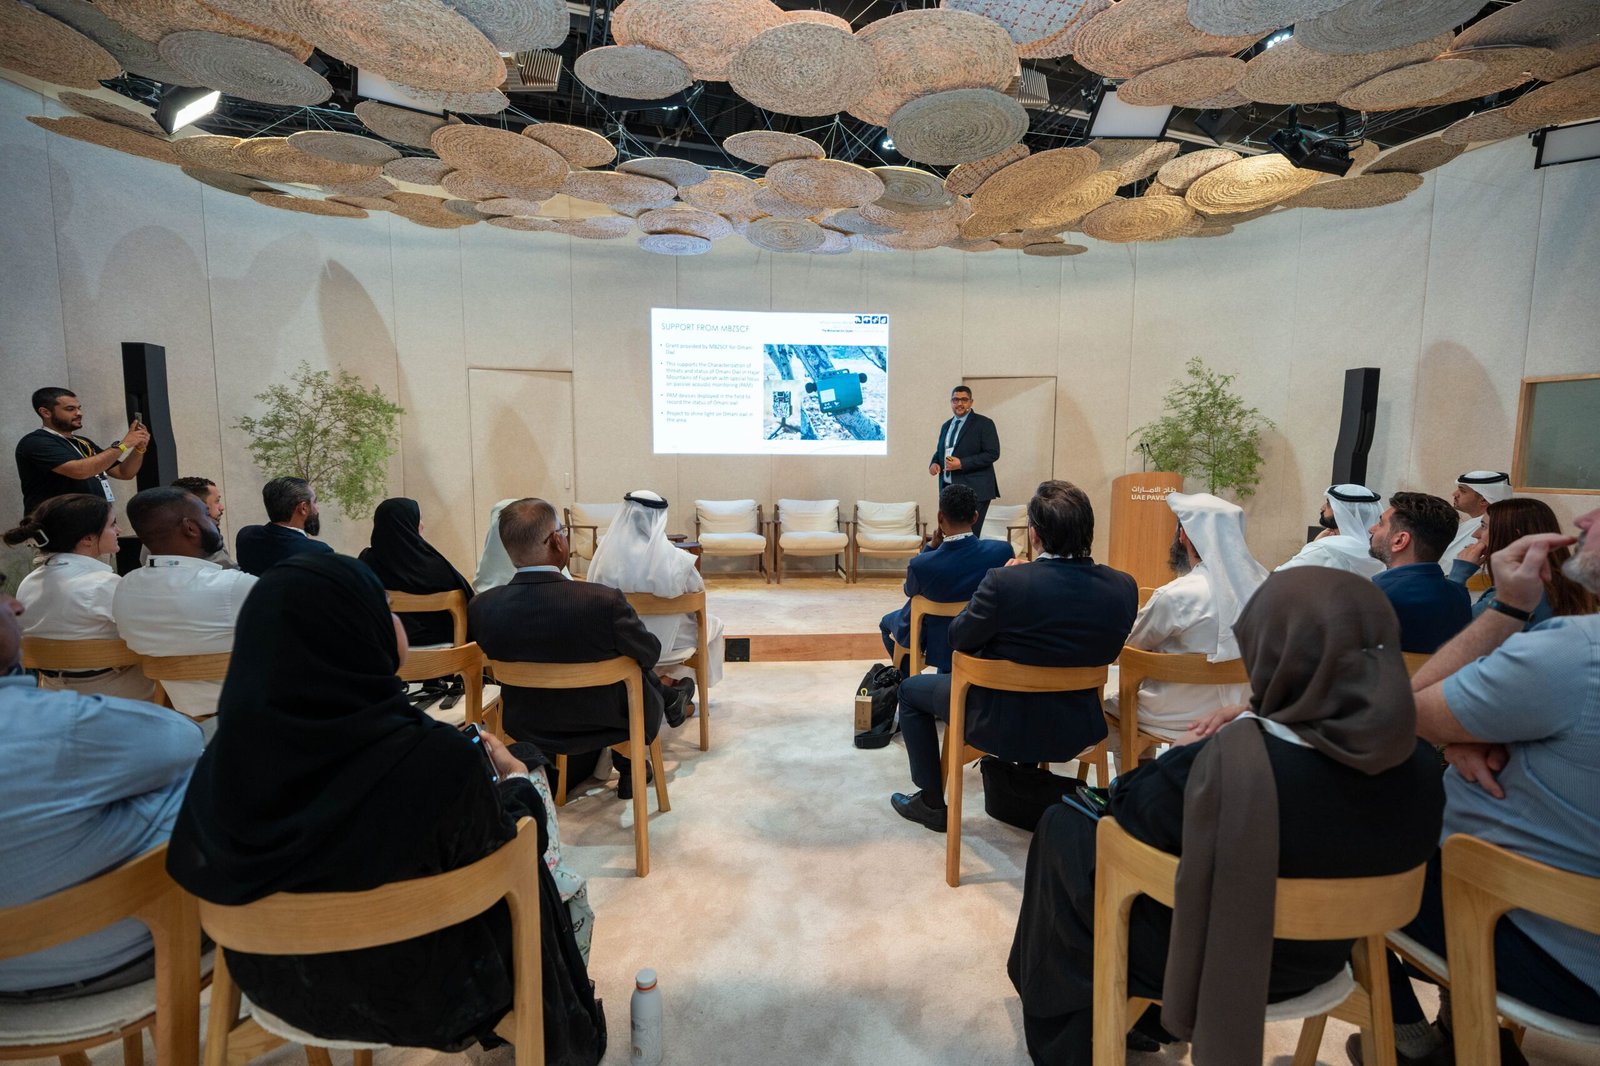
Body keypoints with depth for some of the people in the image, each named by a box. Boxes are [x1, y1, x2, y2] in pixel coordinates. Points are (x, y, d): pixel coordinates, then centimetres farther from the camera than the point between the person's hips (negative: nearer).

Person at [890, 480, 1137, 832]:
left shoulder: (1006, 582, -28)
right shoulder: (1124, 587, -14)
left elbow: (959, 638, -12)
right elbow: (1106, 653, 4)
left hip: (1001, 726, -5)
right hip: (1077, 731, 5)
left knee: (912, 689, 21)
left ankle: (931, 803, 29)